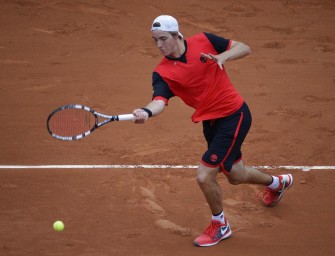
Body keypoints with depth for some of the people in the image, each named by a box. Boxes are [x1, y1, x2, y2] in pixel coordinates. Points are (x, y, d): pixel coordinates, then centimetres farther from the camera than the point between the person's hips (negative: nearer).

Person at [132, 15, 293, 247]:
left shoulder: (203, 41, -12)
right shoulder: (162, 73, -9)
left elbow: (245, 48, -6)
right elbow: (160, 101, -26)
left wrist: (223, 56, -26)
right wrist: (146, 112, -49)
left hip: (234, 115, -5)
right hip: (210, 121, 5)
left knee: (204, 176, -12)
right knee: (235, 175, 22)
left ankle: (220, 225, 15)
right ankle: (277, 182, 55)